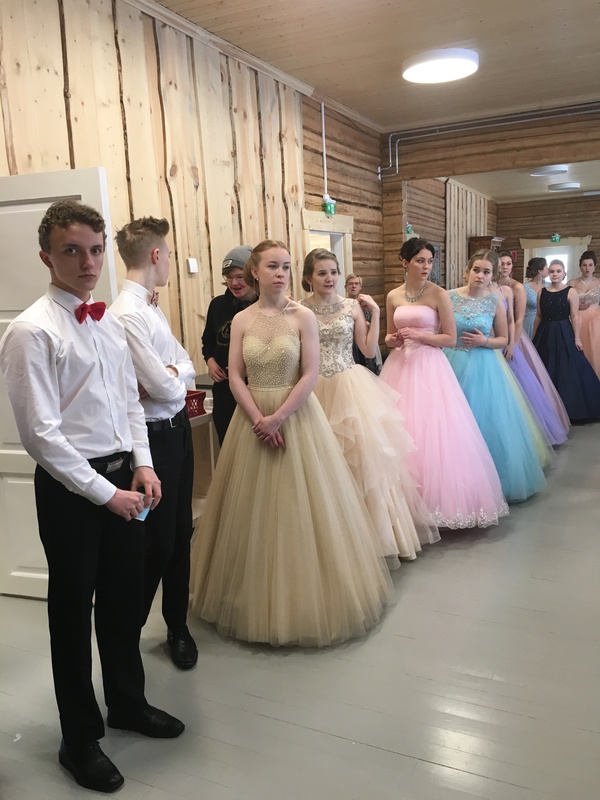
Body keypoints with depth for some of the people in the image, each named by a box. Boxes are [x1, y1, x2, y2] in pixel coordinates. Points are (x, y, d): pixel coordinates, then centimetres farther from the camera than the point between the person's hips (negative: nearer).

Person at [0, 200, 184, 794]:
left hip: (123, 479, 7)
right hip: (70, 488, -6)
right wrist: (105, 494, -16)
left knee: (124, 600, 20)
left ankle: (128, 702, 44)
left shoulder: (108, 324, 8)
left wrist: (142, 466, 0)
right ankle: (80, 739, 32)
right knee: (73, 612, 11)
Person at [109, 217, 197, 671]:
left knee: (181, 533, 17)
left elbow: (187, 367, 8)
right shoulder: (126, 314, -20)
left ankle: (178, 626, 35)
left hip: (178, 428, 9)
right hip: (155, 435, -9)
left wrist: (173, 372, -12)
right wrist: (177, 377, -3)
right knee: (157, 542, 5)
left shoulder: (153, 307, 9)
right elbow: (162, 386, -23)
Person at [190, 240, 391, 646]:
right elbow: (235, 376, -1)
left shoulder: (303, 316, -4)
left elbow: (310, 375, -10)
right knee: (254, 506, 9)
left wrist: (278, 417, -17)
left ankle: (305, 596, 22)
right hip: (253, 420, 3)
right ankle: (258, 596, 27)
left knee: (300, 504, 3)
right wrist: (259, 420, -13)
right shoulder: (242, 320, 3)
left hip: (296, 417, -2)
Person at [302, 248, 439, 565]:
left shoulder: (352, 306, 4)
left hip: (352, 387, 1)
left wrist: (375, 313, 0)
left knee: (365, 454, -1)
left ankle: (375, 532, 16)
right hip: (316, 391, 0)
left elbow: (369, 349, 4)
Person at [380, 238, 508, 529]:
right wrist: (393, 339, -4)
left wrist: (419, 335, -15)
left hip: (429, 368, -4)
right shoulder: (393, 297, 8)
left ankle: (438, 500, 8)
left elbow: (450, 338, -4)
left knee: (432, 432, -6)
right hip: (400, 368, 4)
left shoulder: (439, 294, -3)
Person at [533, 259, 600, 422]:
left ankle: (569, 408, 12)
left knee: (567, 371, 0)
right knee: (545, 372, 8)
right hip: (545, 335, 4)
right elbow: (539, 316, 10)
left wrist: (577, 338, -11)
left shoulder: (571, 292, -5)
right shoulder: (542, 292, 5)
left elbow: (575, 317, -8)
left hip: (564, 334, -4)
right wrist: (534, 337, 10)